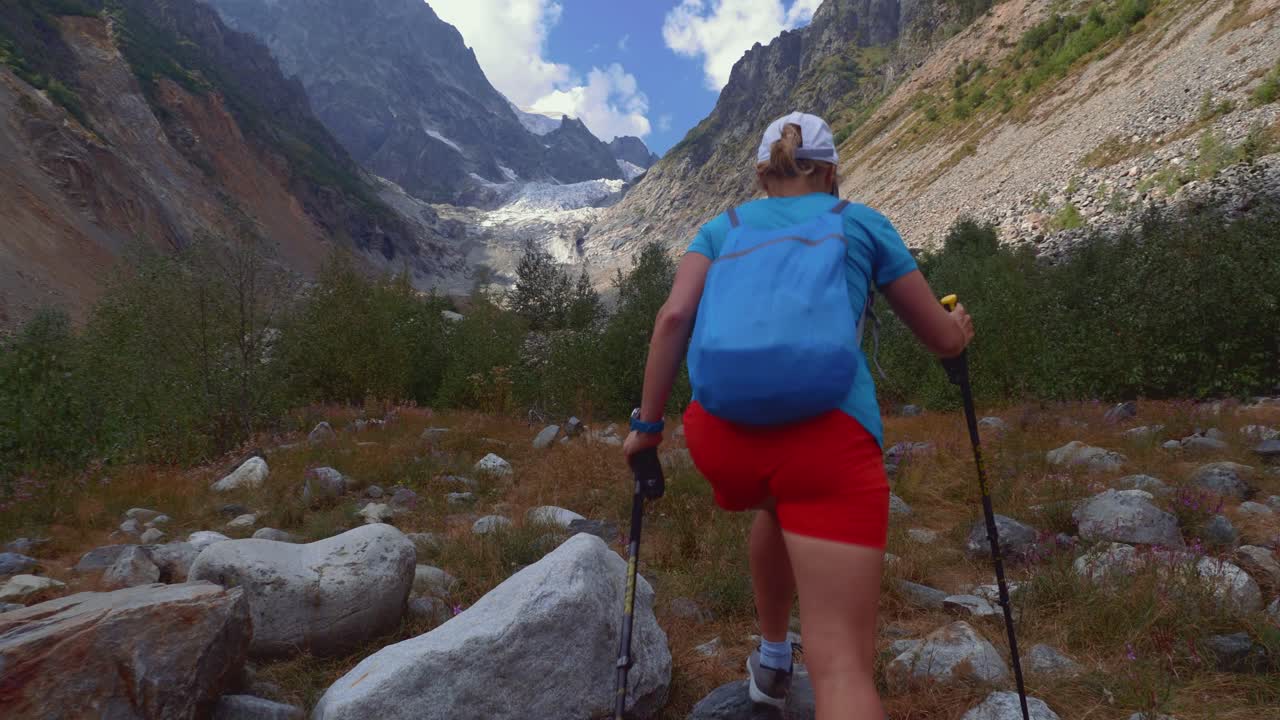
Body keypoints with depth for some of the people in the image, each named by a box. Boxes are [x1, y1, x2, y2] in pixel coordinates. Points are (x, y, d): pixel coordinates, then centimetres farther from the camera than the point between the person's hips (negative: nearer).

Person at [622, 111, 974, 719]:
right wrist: (960, 326, 46)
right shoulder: (862, 222, 20)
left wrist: (647, 425, 12)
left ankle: (773, 660, 48)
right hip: (828, 432, -3)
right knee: (842, 664, -3)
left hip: (718, 432, 4)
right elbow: (943, 340, 23)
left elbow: (673, 318, 5)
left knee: (778, 505, 39)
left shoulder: (723, 226, 23)